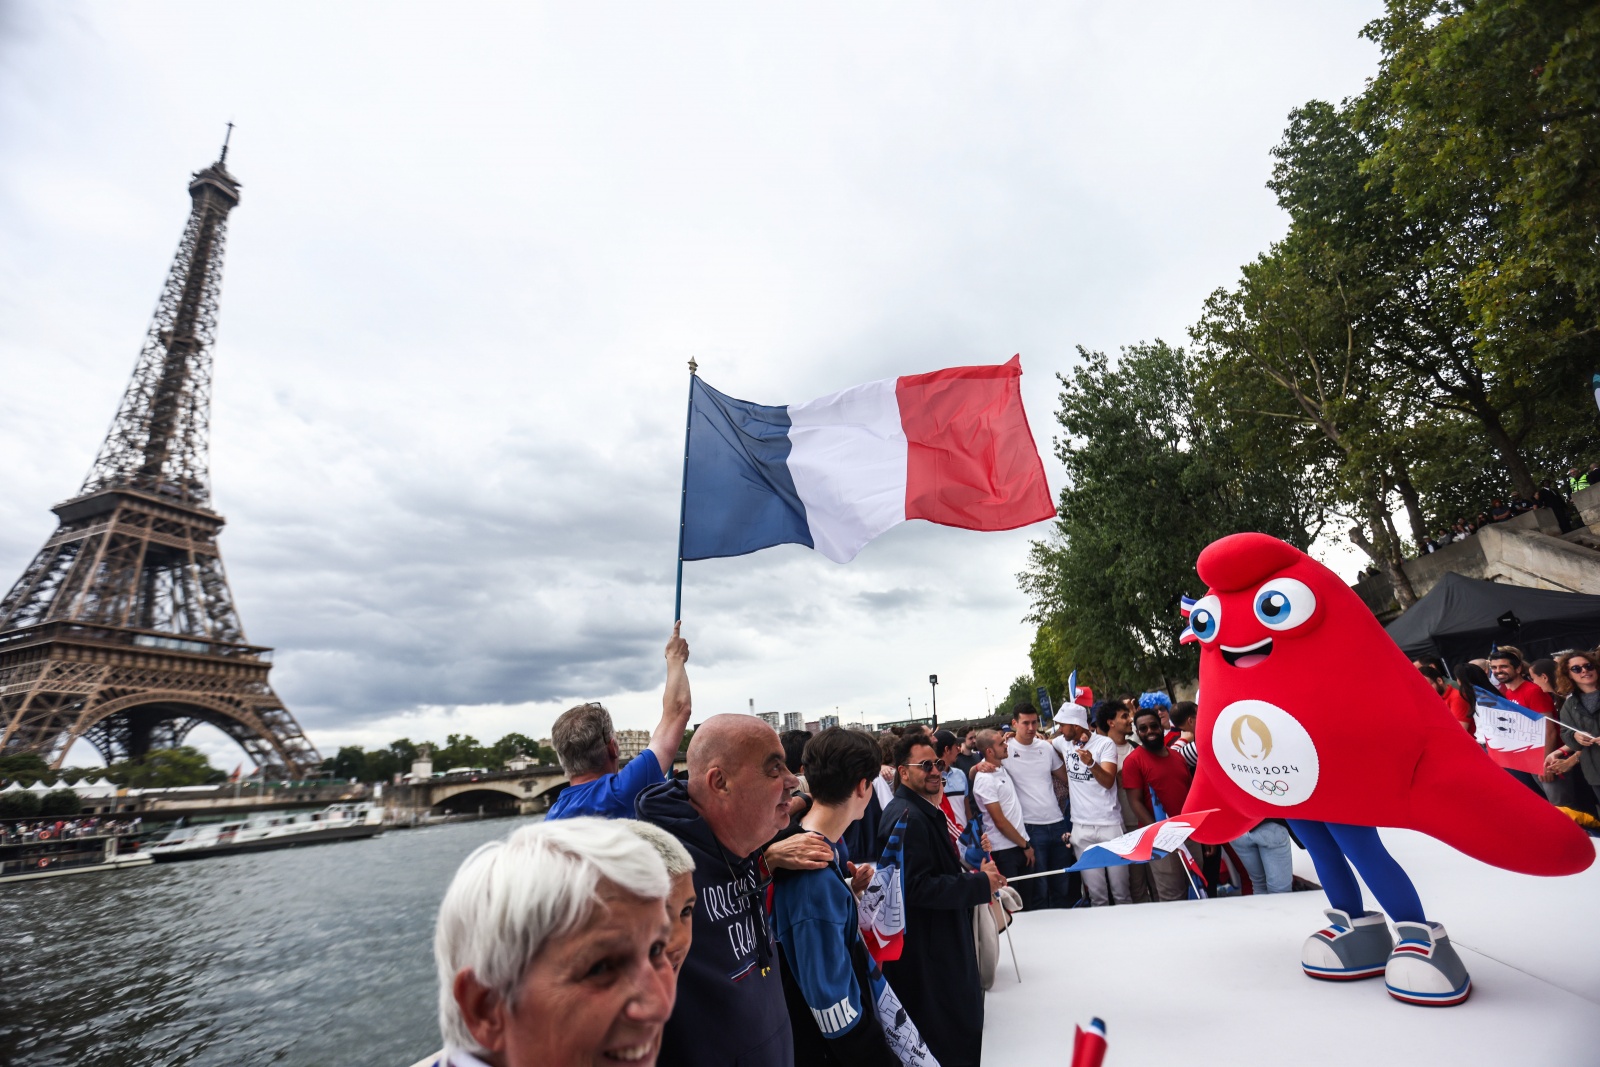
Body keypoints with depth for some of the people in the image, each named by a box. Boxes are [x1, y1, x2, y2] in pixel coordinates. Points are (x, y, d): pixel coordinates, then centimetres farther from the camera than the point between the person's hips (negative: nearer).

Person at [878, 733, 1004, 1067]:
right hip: (924, 953, -10)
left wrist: (975, 876, 3)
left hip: (944, 942, 10)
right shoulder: (906, 818, -25)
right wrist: (980, 884, -20)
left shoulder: (926, 811, 8)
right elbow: (918, 888, -28)